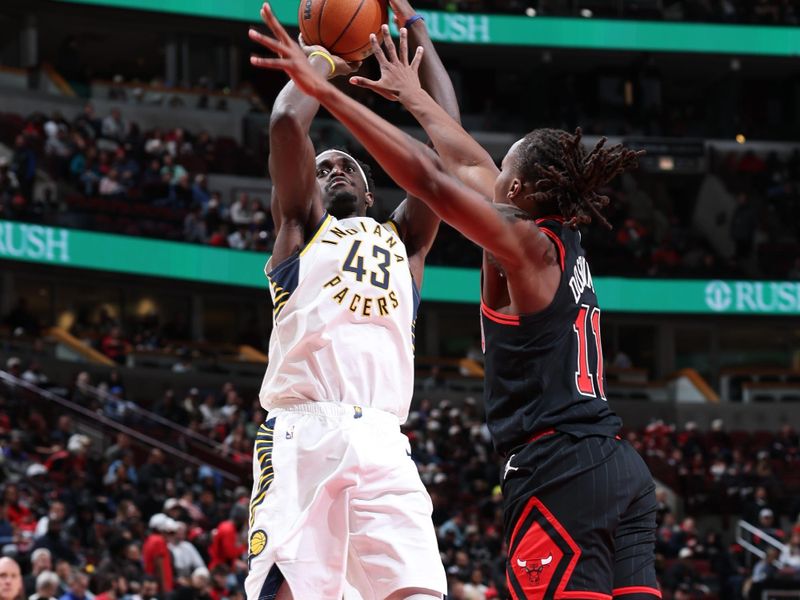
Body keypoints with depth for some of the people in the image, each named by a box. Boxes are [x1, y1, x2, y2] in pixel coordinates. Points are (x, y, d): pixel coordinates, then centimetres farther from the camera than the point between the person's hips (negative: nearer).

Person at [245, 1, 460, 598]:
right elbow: (288, 122, 5)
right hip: (303, 435, -3)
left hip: (383, 442, 3)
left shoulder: (404, 240, 30)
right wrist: (324, 59, 23)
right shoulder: (303, 227, 21)